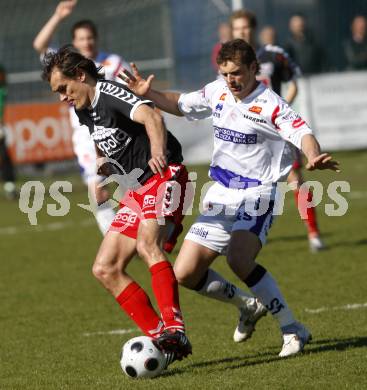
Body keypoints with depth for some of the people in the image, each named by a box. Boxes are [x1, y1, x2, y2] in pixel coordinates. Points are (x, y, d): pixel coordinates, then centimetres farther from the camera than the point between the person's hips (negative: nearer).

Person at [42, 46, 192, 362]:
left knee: (147, 244, -34)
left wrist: (158, 152, -50)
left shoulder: (109, 93, -14)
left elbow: (151, 117, -33)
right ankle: (158, 336, 0)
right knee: (105, 269, 3)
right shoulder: (83, 110, 15)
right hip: (137, 189, 10)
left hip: (164, 176, -10)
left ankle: (174, 329, -42)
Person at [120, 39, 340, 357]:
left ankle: (294, 331, -18)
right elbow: (181, 105, 23)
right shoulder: (217, 92, 6)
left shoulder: (269, 104, -15)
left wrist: (314, 157, -51)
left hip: (257, 194, -7)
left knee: (239, 259, -32)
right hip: (221, 194, 7)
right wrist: (149, 94, 8)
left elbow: (301, 132, -30)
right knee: (185, 273, 2)